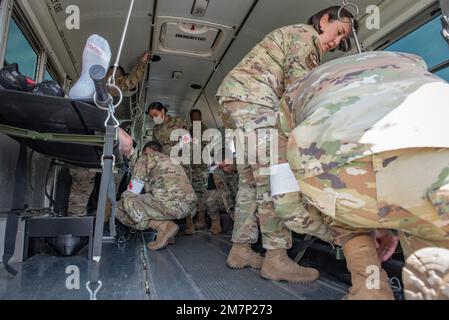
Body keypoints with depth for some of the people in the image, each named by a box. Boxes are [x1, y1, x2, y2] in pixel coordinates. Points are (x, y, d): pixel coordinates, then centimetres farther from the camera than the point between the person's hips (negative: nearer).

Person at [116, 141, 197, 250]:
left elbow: (132, 192, 10)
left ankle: (164, 226, -7)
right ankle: (167, 233, 13)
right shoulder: (169, 160, 33)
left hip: (173, 204, -8)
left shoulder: (146, 158, 11)